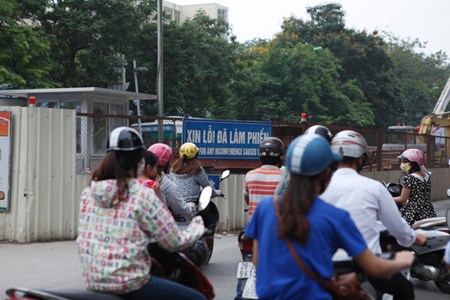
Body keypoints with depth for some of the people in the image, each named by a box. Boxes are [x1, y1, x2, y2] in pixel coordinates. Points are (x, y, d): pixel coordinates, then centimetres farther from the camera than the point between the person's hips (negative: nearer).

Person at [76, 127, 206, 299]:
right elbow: (174, 243, -8)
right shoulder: (143, 196, -14)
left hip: (93, 282, 8)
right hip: (128, 285, -8)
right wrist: (197, 228, 11)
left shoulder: (89, 192, 3)